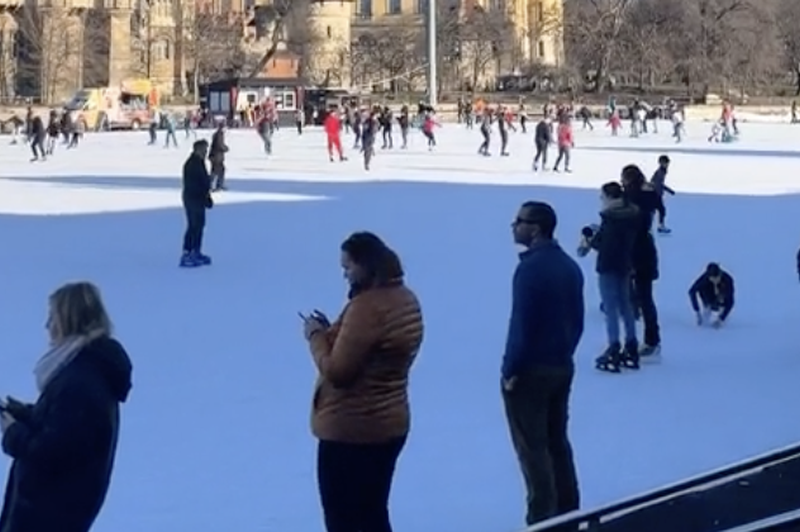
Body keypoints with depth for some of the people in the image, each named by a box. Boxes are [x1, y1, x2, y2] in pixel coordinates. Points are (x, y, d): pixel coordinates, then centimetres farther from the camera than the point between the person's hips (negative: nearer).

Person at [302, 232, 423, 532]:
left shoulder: (366, 307, -23)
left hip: (349, 429, -10)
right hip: (389, 424, 10)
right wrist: (332, 332, 7)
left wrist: (317, 336, -7)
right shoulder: (405, 299, 7)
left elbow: (337, 371, -23)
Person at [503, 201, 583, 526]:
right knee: (557, 441, 16)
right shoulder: (569, 266, 8)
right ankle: (567, 513, 21)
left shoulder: (530, 267, -19)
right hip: (562, 367, 8)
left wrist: (510, 370, -14)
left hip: (530, 370, -8)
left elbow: (521, 323, -21)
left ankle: (543, 520, 3)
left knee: (532, 447, 0)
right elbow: (577, 321, 12)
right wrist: (564, 353, 18)